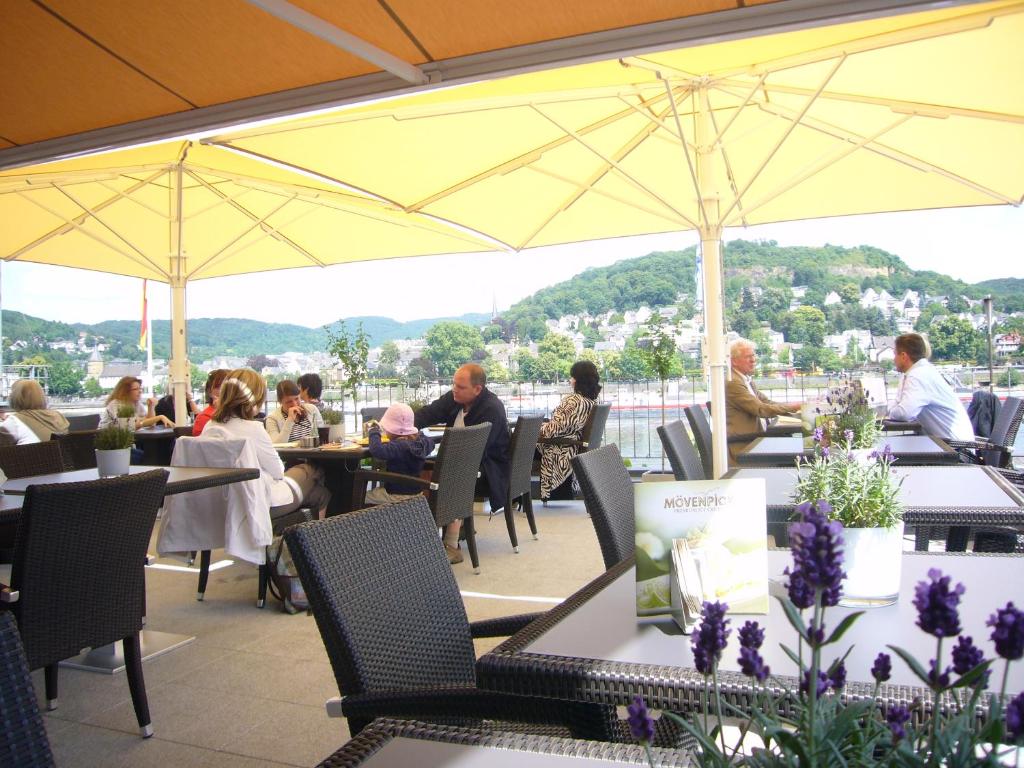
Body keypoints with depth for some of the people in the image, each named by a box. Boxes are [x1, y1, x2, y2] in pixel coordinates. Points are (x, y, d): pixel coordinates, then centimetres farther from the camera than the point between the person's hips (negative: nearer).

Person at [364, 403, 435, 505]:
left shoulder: (399, 445, -29)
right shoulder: (422, 440, -5)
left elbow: (377, 451, -43)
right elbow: (431, 443, 19)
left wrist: (374, 432, -26)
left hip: (398, 495, -8)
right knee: (374, 490, 29)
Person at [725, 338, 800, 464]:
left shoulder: (747, 380, 18)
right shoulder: (732, 383, -14)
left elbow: (767, 403, 13)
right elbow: (761, 409, -18)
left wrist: (798, 408, 0)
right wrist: (793, 407, -13)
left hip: (755, 439, 9)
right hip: (743, 447, -9)